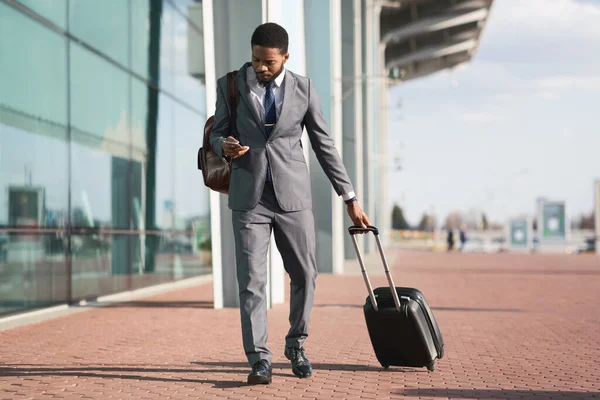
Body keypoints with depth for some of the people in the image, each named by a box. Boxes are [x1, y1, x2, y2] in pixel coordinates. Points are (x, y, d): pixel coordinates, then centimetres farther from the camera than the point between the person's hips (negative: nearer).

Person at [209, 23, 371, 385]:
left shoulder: (303, 88, 2)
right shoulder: (230, 85, 2)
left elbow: (324, 144, 6)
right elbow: (218, 132, 10)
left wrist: (350, 197, 5)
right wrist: (224, 146, -16)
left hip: (293, 194, 1)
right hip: (249, 196, -1)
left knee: (305, 274, 6)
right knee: (251, 278, -6)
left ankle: (296, 345, 26)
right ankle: (259, 358, 1)